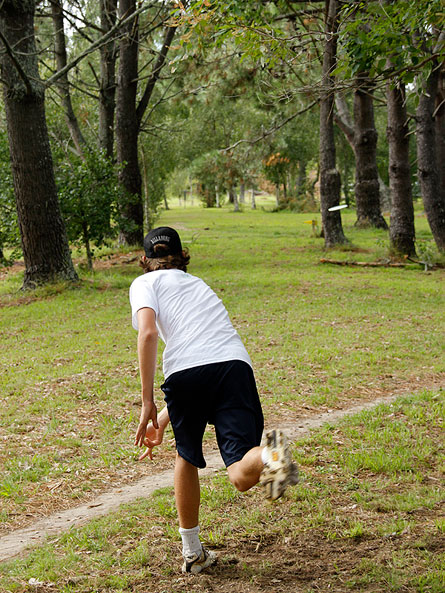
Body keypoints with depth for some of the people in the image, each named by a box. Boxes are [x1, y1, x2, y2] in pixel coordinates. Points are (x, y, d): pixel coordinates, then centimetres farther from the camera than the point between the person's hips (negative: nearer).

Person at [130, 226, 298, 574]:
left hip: (186, 369, -3)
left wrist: (148, 403, -3)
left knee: (187, 457, 23)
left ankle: (193, 554, 31)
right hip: (235, 363, 3)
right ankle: (269, 455, -40)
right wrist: (162, 423, 44)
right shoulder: (197, 285, 38)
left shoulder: (145, 283, 20)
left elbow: (148, 332, -4)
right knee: (243, 477, -4)